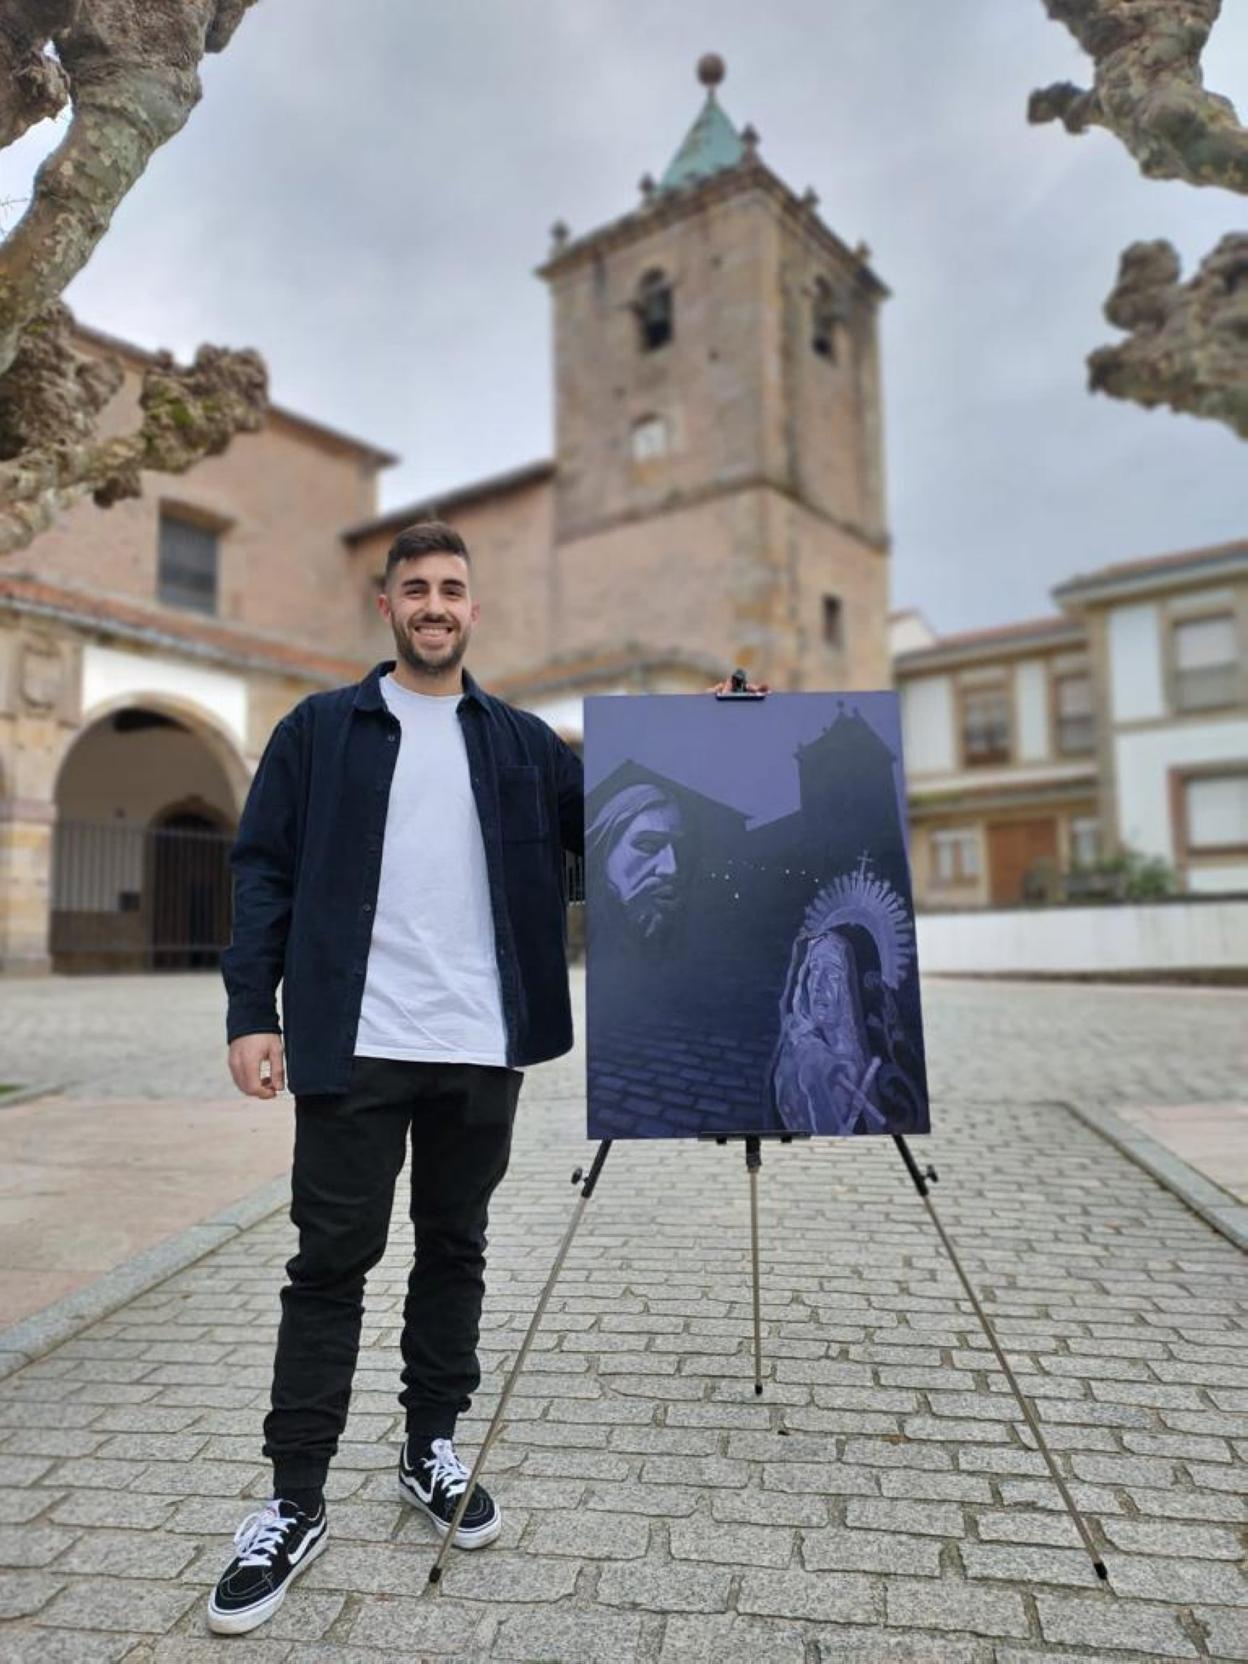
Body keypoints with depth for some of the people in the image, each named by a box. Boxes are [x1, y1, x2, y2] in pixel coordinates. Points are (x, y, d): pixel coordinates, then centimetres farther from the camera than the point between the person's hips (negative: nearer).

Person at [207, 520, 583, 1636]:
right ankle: (295, 1504, 21)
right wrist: (253, 1013, -8)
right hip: (354, 1046, -2)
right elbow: (263, 872, 1)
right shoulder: (320, 729, 4)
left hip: (481, 1051, 2)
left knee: (455, 1252, 14)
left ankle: (433, 1453, 32)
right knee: (332, 1264, 5)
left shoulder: (523, 743, 9)